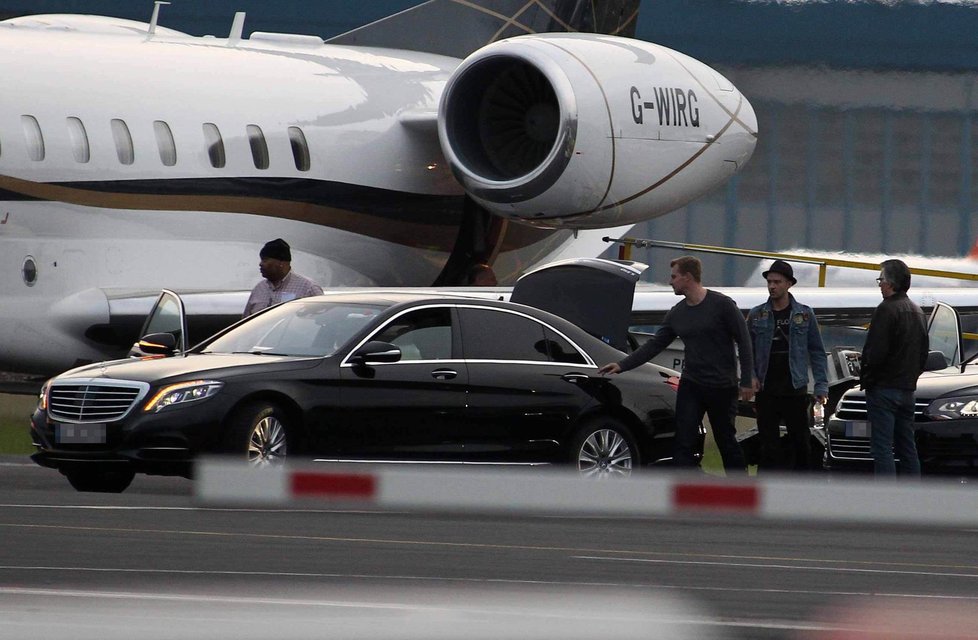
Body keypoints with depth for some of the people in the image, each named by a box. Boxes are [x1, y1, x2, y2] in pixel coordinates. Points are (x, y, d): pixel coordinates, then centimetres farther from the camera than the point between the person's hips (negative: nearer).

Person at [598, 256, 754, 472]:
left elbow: (743, 341, -7)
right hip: (691, 385, 5)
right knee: (683, 444, -5)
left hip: (722, 387, -5)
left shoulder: (722, 305, -9)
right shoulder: (677, 314, 7)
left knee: (727, 442, 5)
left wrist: (746, 381, -10)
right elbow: (654, 345, 11)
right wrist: (622, 365, 4)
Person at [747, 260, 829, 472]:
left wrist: (821, 385, -1)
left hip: (795, 389, -1)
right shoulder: (757, 315, 7)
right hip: (765, 390, 1)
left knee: (800, 440, 3)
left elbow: (817, 352, 6)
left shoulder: (804, 315, 4)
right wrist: (750, 377, -4)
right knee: (768, 444, 2)